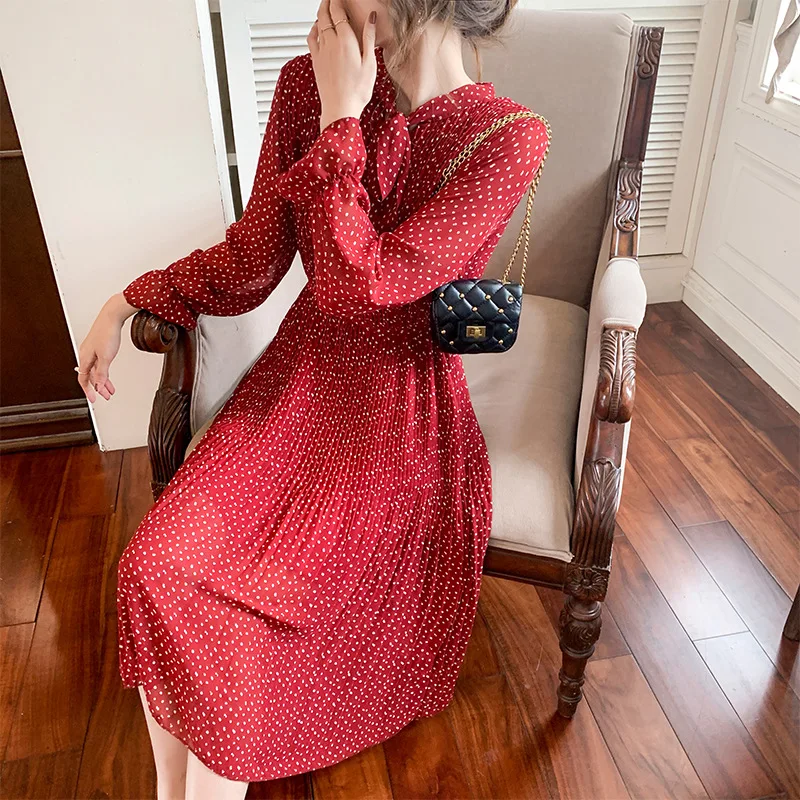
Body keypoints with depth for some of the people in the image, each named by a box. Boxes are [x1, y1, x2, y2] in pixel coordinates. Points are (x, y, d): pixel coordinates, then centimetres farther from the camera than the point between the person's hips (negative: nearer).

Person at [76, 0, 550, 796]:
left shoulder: (508, 139, -15)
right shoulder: (309, 82, -1)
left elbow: (353, 284, -24)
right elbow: (251, 262, 6)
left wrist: (341, 117, -18)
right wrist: (127, 302, 6)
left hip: (400, 410, -4)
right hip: (297, 379, 5)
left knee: (226, 604, -16)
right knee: (156, 562, -16)